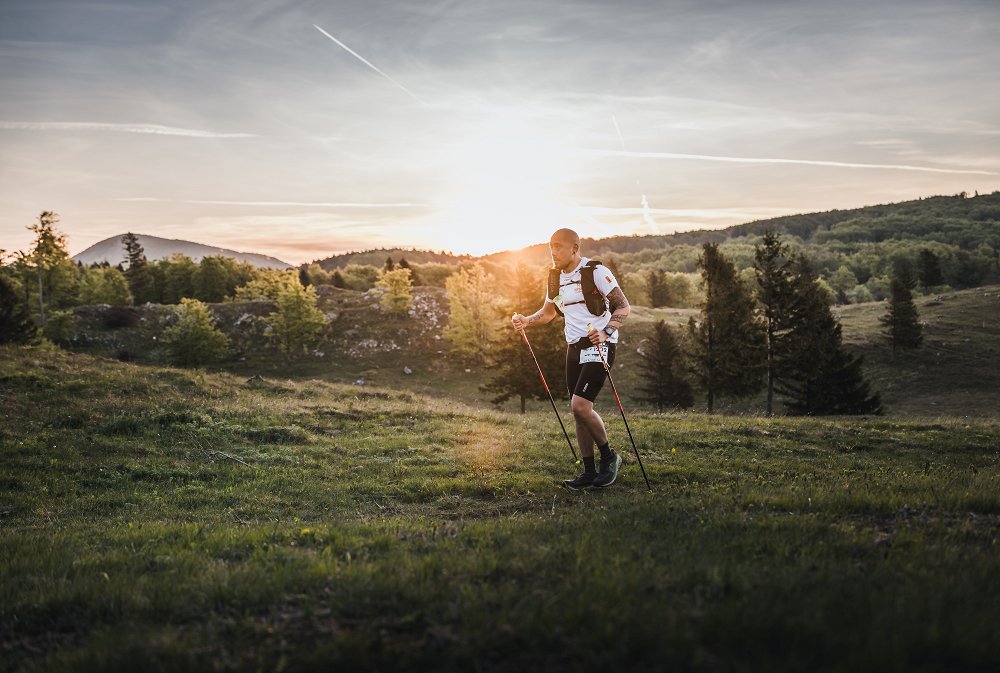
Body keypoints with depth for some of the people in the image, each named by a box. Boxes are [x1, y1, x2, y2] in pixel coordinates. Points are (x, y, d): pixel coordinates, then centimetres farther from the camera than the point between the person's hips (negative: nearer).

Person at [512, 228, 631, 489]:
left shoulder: (596, 272, -11)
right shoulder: (555, 279, 11)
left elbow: (623, 306, -10)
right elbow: (548, 312, 25)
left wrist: (606, 332, -25)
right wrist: (527, 320, 5)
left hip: (599, 346, -7)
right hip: (574, 348, 8)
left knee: (580, 405, -17)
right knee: (578, 411, 6)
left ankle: (609, 457, 3)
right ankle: (589, 472, 15)